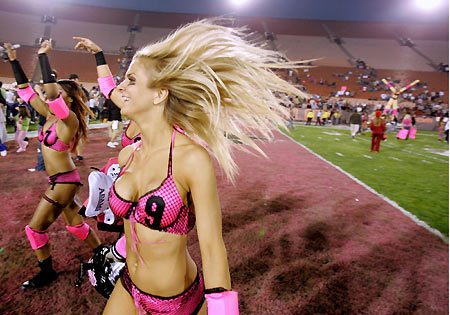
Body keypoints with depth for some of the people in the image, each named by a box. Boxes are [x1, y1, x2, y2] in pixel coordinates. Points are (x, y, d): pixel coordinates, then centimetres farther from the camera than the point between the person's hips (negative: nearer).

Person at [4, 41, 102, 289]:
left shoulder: (69, 119, -19)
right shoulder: (50, 115, 4)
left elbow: (51, 90, -33)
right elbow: (26, 91, 11)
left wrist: (43, 55, -23)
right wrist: (13, 60, 9)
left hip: (64, 181, -8)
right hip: (59, 180, 8)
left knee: (35, 228, 5)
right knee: (75, 224, 18)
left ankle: (47, 272, 25)